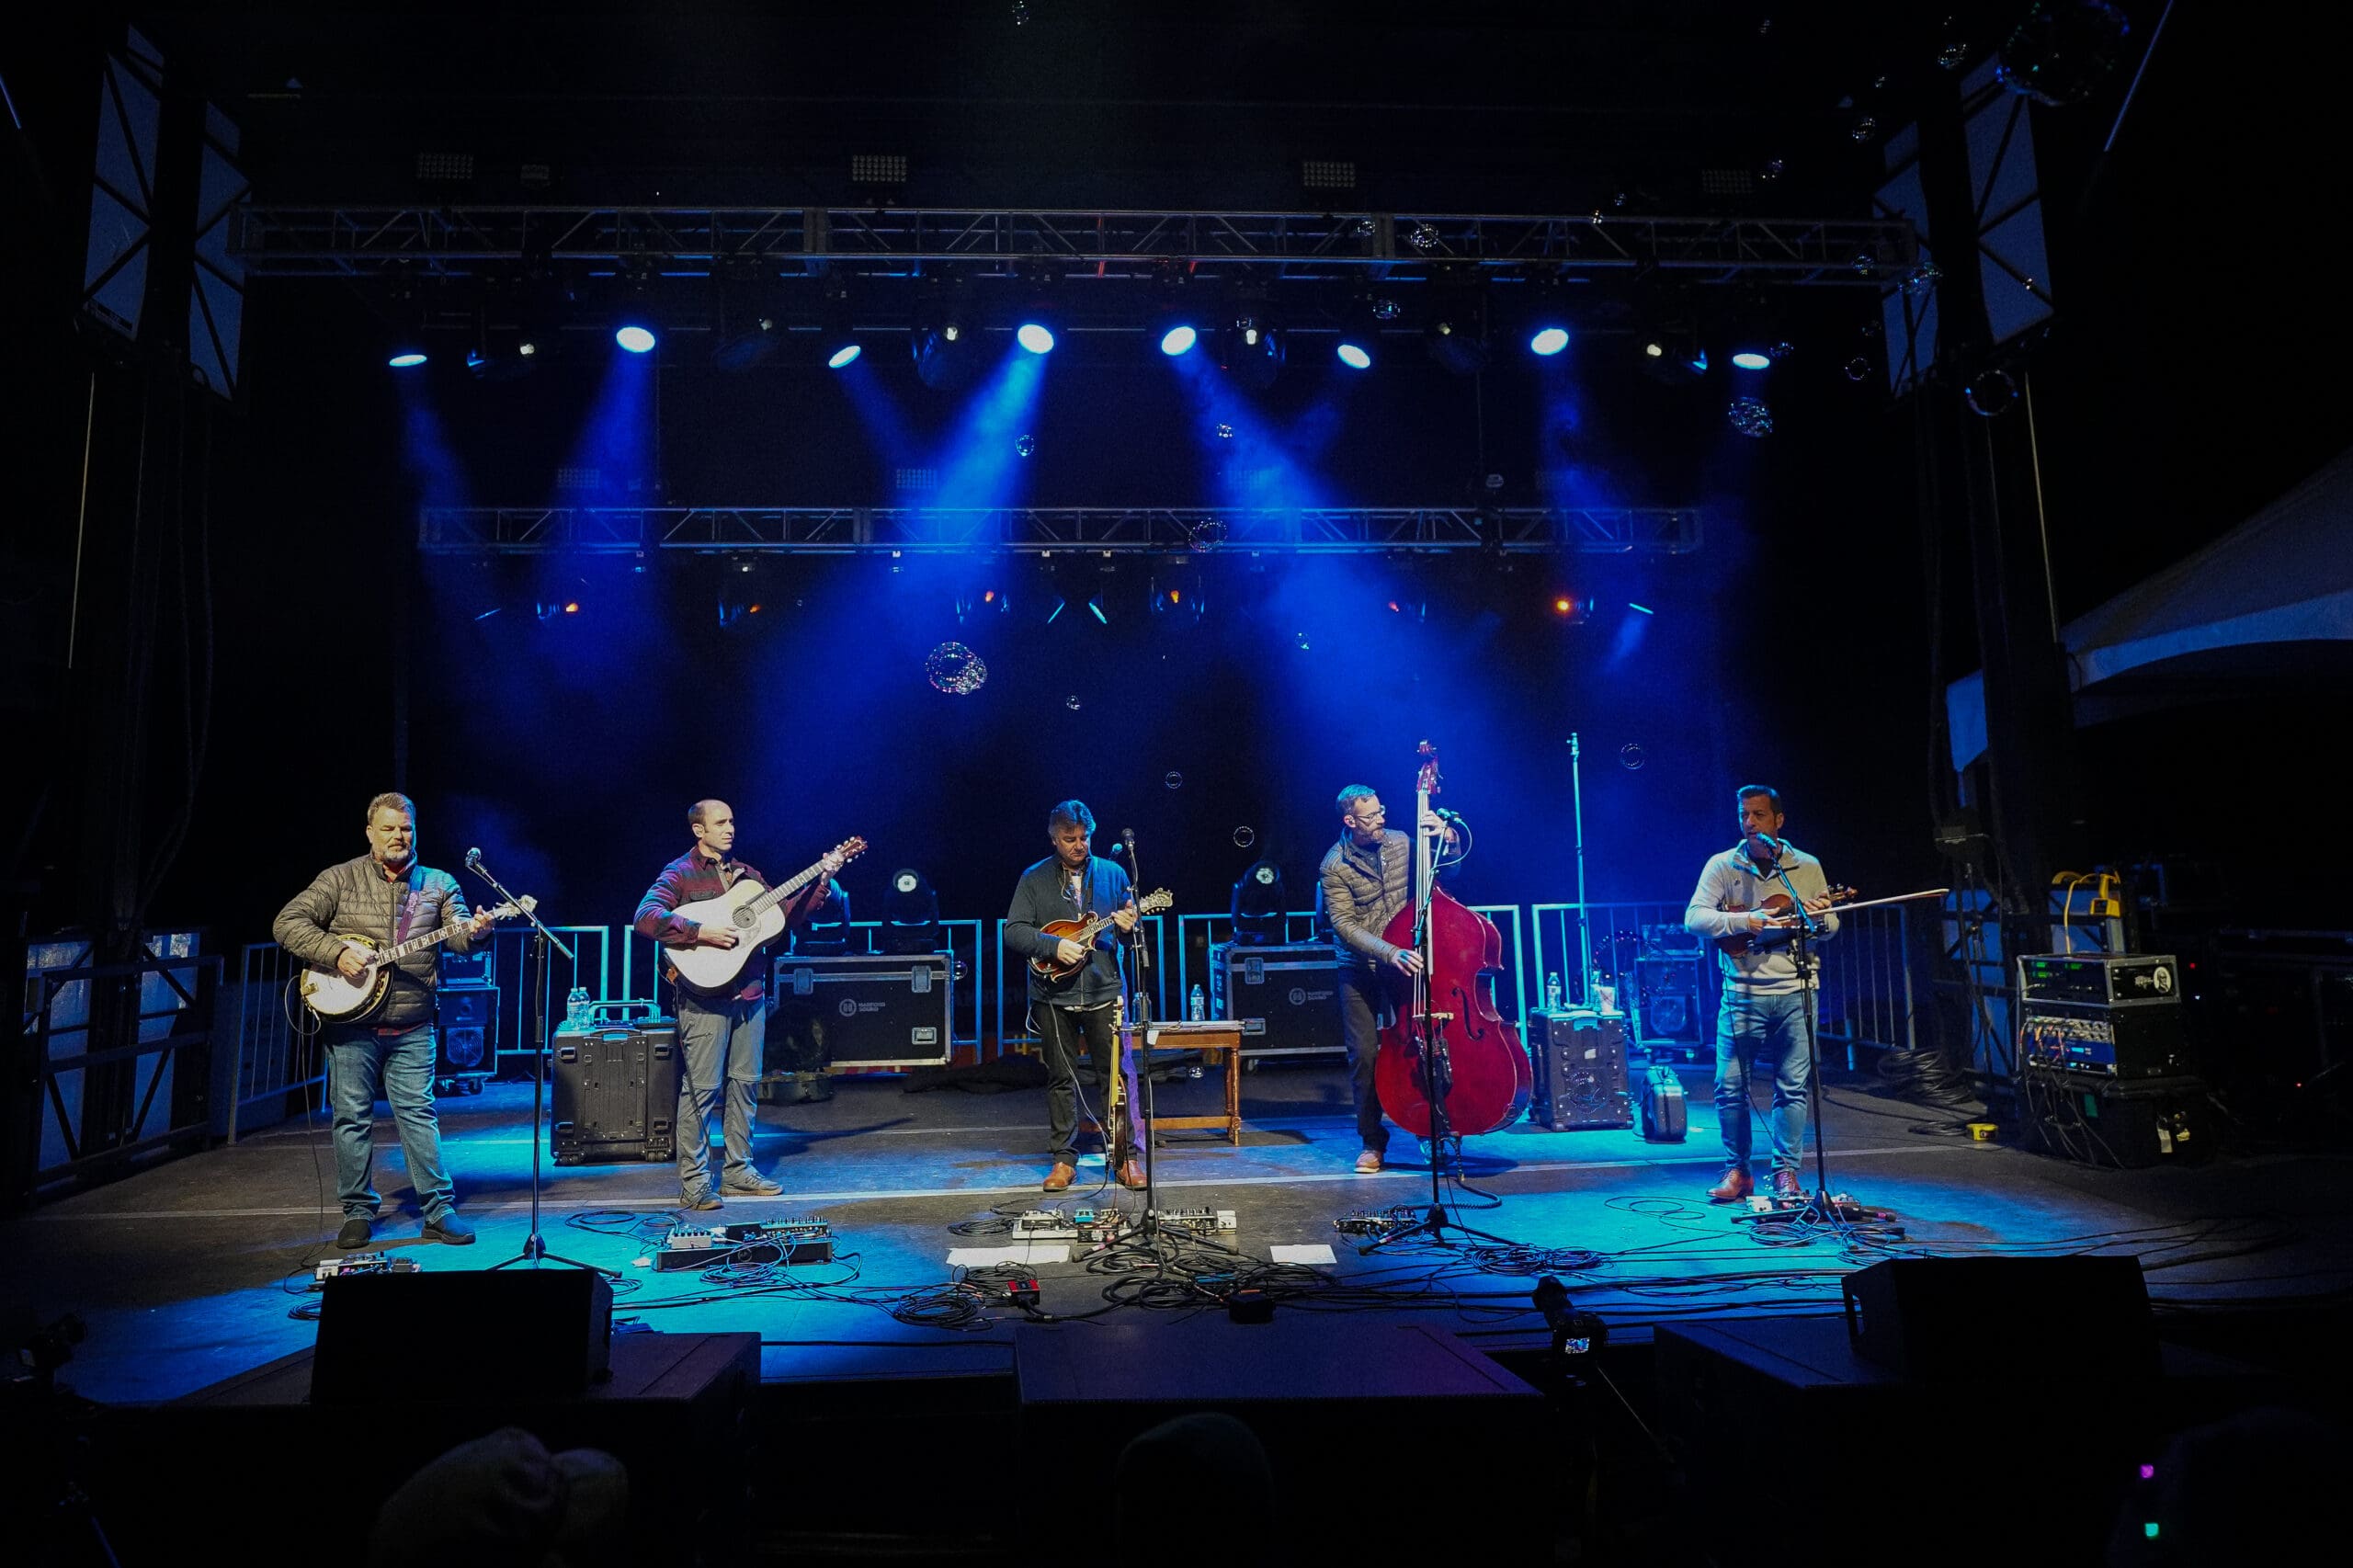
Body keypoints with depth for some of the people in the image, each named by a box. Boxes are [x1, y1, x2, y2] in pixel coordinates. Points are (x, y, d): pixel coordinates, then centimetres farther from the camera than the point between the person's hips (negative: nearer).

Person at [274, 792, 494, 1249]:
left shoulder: (437, 884, 6)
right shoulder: (340, 879, 1)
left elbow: (457, 931, -6)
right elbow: (287, 923, -4)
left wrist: (472, 930, -30)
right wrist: (336, 953, -17)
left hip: (412, 1029, 1)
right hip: (351, 1025, -1)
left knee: (419, 1114, 2)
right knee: (352, 1117, 6)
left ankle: (439, 1210, 7)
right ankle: (358, 1212, 18)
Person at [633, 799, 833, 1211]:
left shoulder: (746, 875, 17)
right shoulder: (679, 874, -3)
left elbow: (787, 915, 16)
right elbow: (645, 917, -18)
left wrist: (821, 883, 5)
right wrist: (701, 932, -23)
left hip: (748, 994, 7)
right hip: (704, 994, -6)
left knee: (744, 1083, 11)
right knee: (702, 1088, -4)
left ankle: (739, 1172, 21)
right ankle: (694, 1183, 5)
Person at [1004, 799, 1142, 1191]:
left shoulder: (1113, 873, 7)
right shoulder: (1034, 879, 3)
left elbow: (1131, 927, 12)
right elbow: (1013, 931, -2)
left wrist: (1129, 927, -11)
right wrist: (1054, 945, -15)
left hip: (1105, 991, 1)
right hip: (1053, 995, 0)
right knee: (1061, 1078, 7)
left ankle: (1127, 1156, 9)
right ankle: (1064, 1159, 17)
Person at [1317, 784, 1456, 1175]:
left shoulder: (1400, 842, 1)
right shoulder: (1335, 866, -9)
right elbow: (1344, 925, -15)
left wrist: (1445, 837, -10)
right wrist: (1389, 953, -27)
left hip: (1406, 962, 2)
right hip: (1360, 971, -2)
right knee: (1364, 1054, -5)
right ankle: (1372, 1142, 11)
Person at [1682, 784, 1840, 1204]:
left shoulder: (1807, 866, 8)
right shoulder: (1722, 866, 2)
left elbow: (1831, 926, 12)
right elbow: (1694, 918, -9)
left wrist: (1819, 916, -11)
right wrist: (1745, 921, -22)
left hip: (1795, 993, 1)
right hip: (1742, 993, -1)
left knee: (1793, 1086, 3)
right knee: (1730, 1086, 0)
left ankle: (1786, 1171, 16)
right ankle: (1737, 1171, 14)